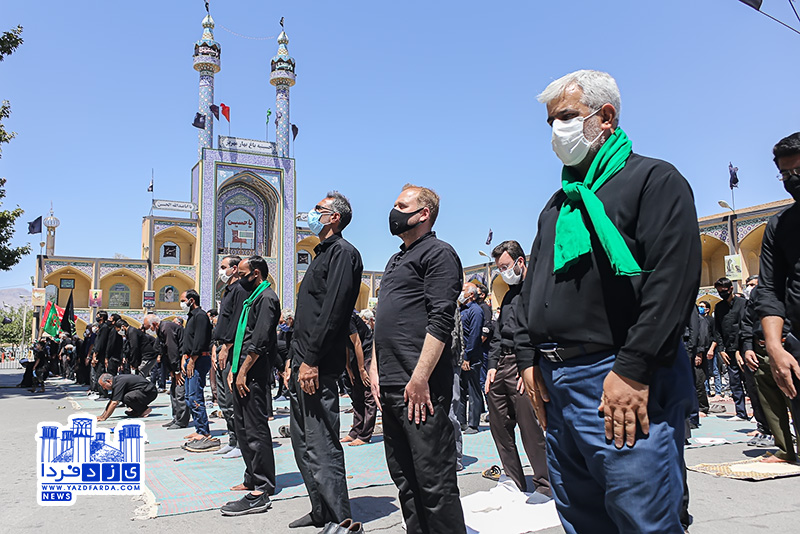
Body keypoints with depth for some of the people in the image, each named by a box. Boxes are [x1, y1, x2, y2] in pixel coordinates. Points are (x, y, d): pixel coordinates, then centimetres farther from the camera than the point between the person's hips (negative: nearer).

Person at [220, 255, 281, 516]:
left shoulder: (266, 298, -10)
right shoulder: (251, 298, 21)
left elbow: (260, 341, -19)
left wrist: (244, 371, -18)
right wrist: (233, 369, 16)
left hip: (254, 375, -10)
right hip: (242, 373, 10)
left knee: (255, 429, -10)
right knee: (243, 429, 15)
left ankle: (260, 492, -8)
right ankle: (252, 480, 25)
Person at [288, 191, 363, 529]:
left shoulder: (343, 252, -8)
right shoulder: (323, 254, 22)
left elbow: (332, 311, -20)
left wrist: (311, 360, -23)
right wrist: (294, 358, 19)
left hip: (318, 366, -11)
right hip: (302, 364, 11)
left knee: (321, 447, -8)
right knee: (302, 442, 16)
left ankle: (340, 521, 2)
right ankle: (321, 512, 26)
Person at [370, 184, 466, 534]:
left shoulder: (438, 253, -4)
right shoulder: (396, 261, 23)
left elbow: (440, 320, -15)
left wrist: (420, 378, -21)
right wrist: (375, 369, 14)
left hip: (420, 389, -9)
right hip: (391, 388, 9)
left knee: (435, 483, -4)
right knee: (404, 480, 15)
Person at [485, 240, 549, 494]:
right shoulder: (509, 294, 22)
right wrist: (493, 365, 13)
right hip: (501, 366, 9)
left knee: (531, 430, -6)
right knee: (500, 428, 10)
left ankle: (545, 487, 7)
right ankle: (515, 486, 21)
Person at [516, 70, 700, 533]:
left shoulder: (654, 179, -1)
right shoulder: (558, 203, 21)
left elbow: (674, 279, -14)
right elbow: (532, 285, 21)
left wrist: (633, 370, -19)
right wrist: (529, 357, 10)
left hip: (622, 386, -7)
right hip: (555, 384, 8)